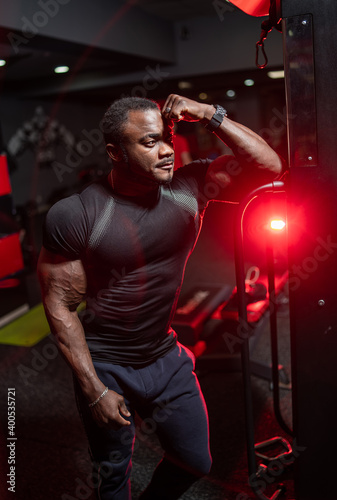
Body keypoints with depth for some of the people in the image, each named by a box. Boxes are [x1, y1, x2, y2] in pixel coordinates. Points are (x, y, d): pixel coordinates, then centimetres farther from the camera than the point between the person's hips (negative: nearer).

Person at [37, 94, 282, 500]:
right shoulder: (75, 215, -19)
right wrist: (95, 390, -14)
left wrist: (211, 116, -22)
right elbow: (60, 304, -14)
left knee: (196, 462, 20)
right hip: (104, 366, -3)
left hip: (167, 357, 4)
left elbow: (269, 166, -11)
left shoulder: (189, 187, -10)